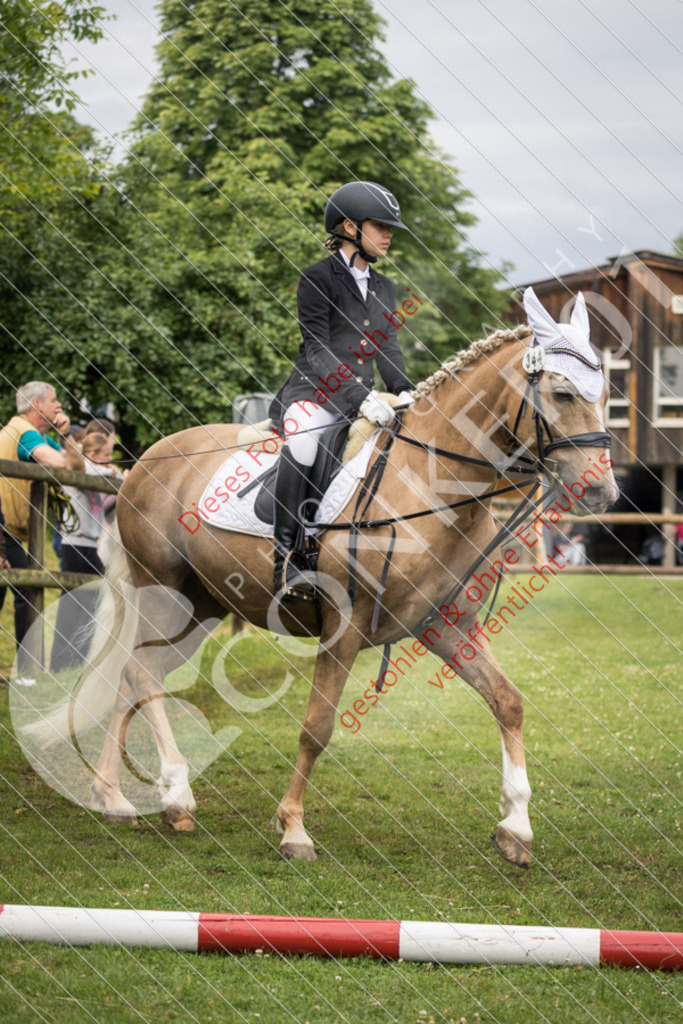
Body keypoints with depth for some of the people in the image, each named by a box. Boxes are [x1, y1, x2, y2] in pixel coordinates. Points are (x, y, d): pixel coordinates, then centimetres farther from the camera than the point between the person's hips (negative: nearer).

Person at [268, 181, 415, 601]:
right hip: (314, 394, -7)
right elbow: (317, 352, -12)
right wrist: (359, 397, -24)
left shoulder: (385, 288, 19)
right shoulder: (319, 278, -4)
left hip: (364, 400, 7)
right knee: (301, 445, -37)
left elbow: (389, 349, 18)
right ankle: (289, 562, -38)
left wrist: (403, 391, -3)